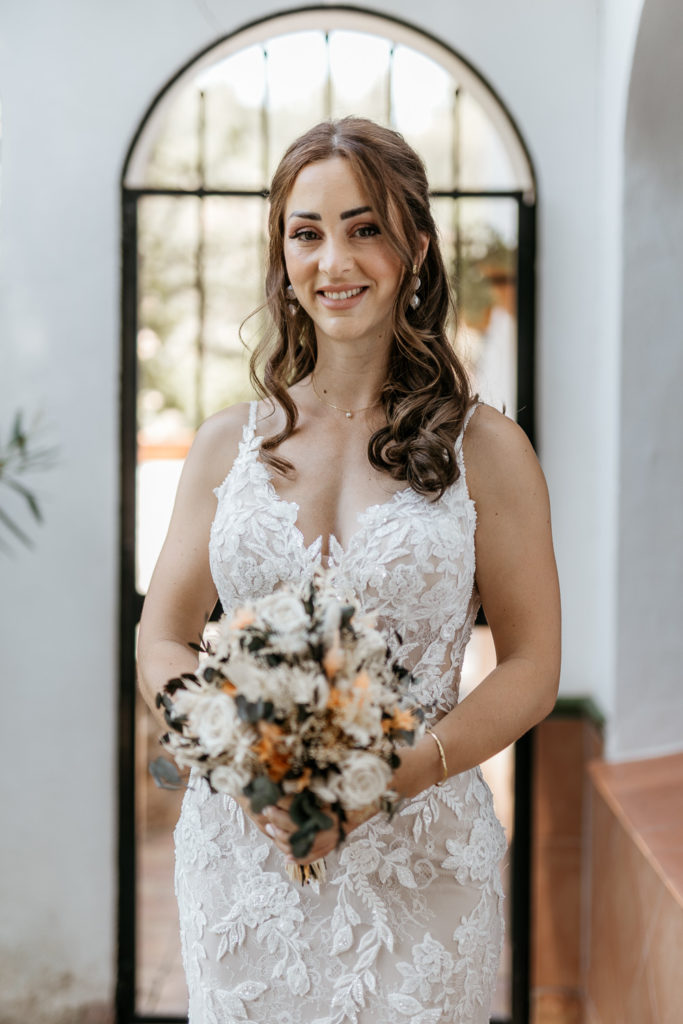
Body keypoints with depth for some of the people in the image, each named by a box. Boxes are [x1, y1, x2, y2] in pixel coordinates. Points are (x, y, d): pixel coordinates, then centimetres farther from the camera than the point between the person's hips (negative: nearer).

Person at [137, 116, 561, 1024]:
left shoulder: (487, 451, -2)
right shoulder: (228, 445, 6)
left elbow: (532, 669, -3)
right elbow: (162, 641, 7)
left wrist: (388, 778, -17)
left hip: (417, 859, -2)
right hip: (241, 842, 2)